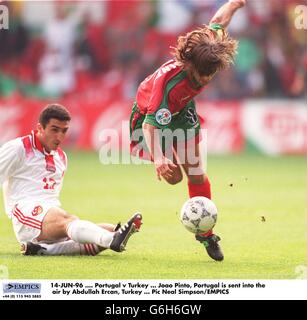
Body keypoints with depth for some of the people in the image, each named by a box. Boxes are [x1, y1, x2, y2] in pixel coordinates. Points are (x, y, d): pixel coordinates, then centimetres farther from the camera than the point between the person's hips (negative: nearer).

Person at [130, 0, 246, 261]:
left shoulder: (209, 51, -31)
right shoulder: (168, 81, -46)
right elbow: (150, 123, -47)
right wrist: (158, 158, -62)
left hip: (182, 111, 5)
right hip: (151, 114, -5)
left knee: (197, 175, 4)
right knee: (173, 176, -9)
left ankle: (206, 233, 16)